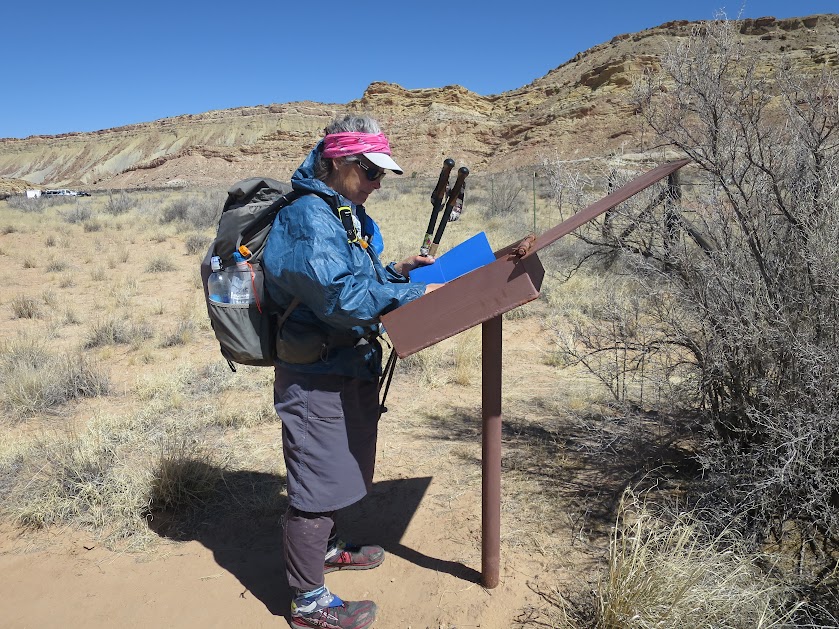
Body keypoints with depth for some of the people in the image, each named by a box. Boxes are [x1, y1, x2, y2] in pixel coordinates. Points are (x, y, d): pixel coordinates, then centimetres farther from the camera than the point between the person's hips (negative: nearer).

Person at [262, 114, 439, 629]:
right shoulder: (308, 217, -20)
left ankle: (328, 547, 47)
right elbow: (341, 297, -28)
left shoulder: (350, 215, 12)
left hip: (349, 369, 10)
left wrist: (395, 272, 3)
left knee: (339, 469, 25)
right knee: (318, 482, 2)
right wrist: (414, 295, -24)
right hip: (317, 376, -10)